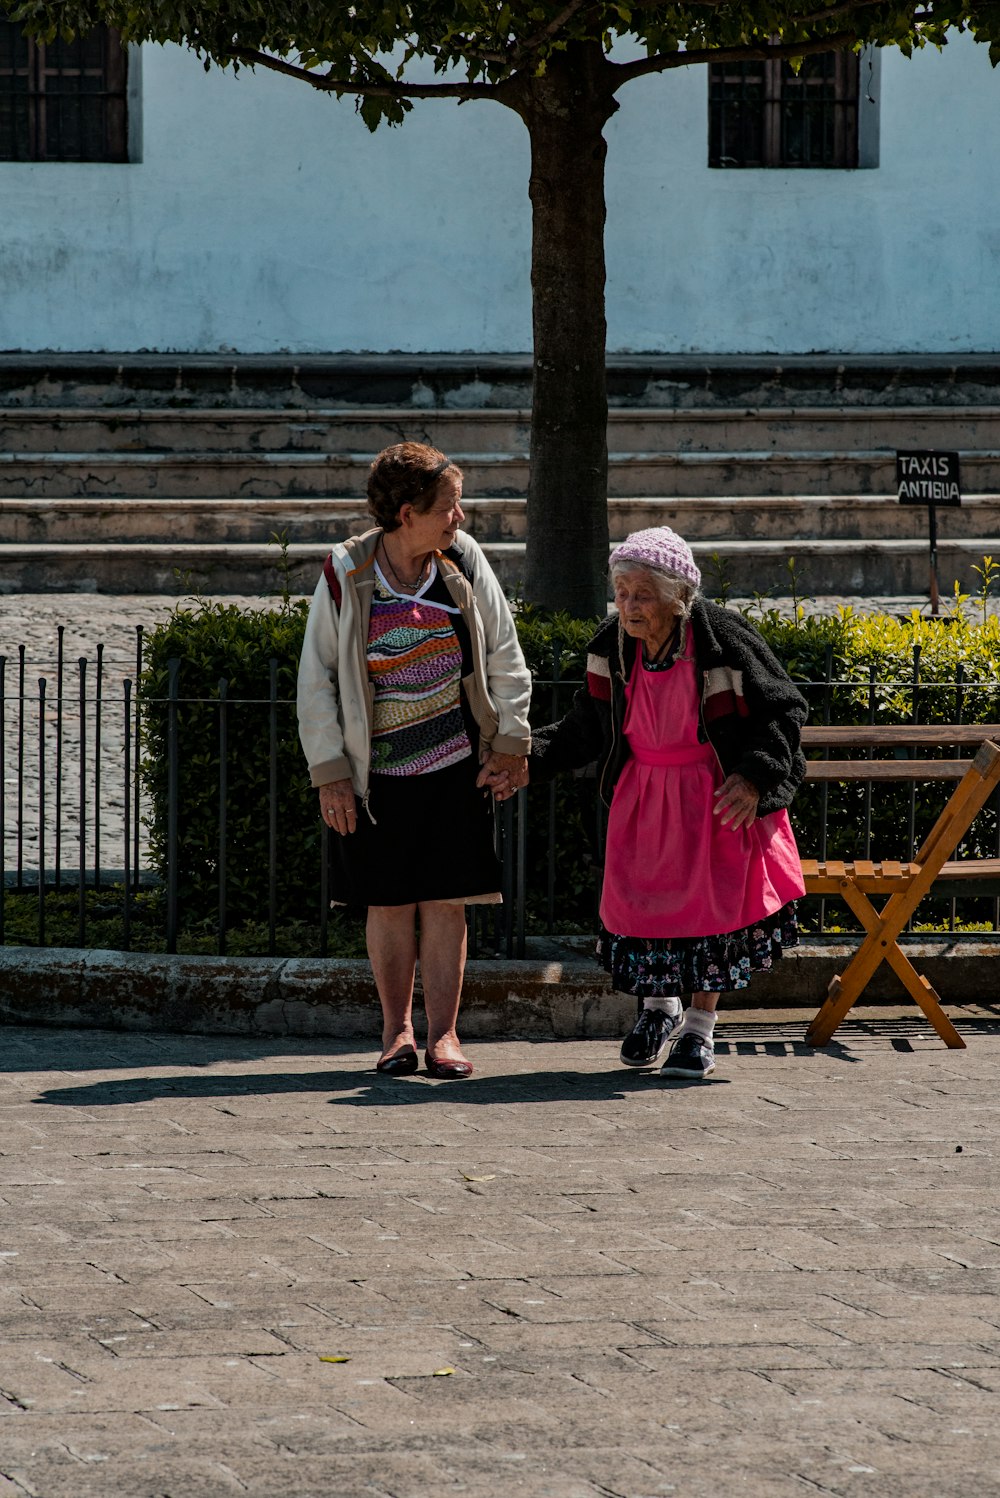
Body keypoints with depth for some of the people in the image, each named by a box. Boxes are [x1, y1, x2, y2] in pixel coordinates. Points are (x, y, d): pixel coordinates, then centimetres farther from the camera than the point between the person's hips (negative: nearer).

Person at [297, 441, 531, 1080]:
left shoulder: (463, 561, -3)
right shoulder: (345, 576, -8)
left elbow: (505, 660, 6)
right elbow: (316, 680, -2)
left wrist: (510, 746, 2)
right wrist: (330, 774, -5)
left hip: (456, 763, 1)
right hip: (378, 770, -1)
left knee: (446, 901, 0)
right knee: (391, 903, 5)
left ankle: (443, 1034, 5)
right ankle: (397, 1032, 16)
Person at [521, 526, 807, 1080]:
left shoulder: (725, 641, -21)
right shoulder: (613, 647, -7)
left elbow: (783, 712, -11)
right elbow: (585, 729, 6)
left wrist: (755, 776, -25)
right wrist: (531, 759, -8)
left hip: (718, 795, -4)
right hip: (643, 796, 4)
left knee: (710, 901, -1)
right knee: (640, 899, 3)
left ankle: (699, 1030, 13)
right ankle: (658, 1007, 28)